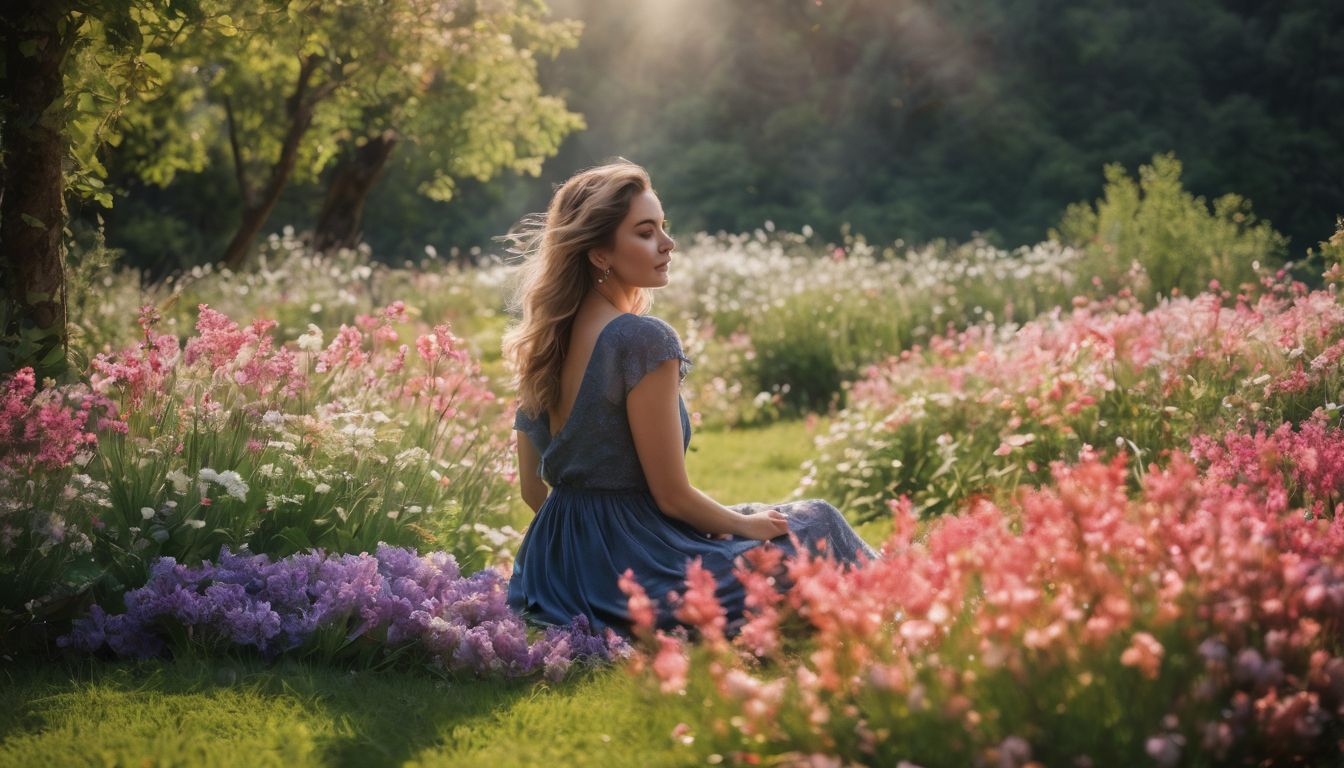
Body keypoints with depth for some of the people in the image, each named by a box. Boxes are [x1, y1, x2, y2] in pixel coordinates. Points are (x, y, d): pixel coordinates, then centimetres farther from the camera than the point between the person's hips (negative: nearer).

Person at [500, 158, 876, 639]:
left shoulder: (542, 339, 3)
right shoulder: (644, 340, -21)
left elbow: (532, 488, 9)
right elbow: (672, 495, -16)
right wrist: (748, 526, 1)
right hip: (632, 572, -8)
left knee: (747, 514, 32)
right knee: (818, 524, 15)